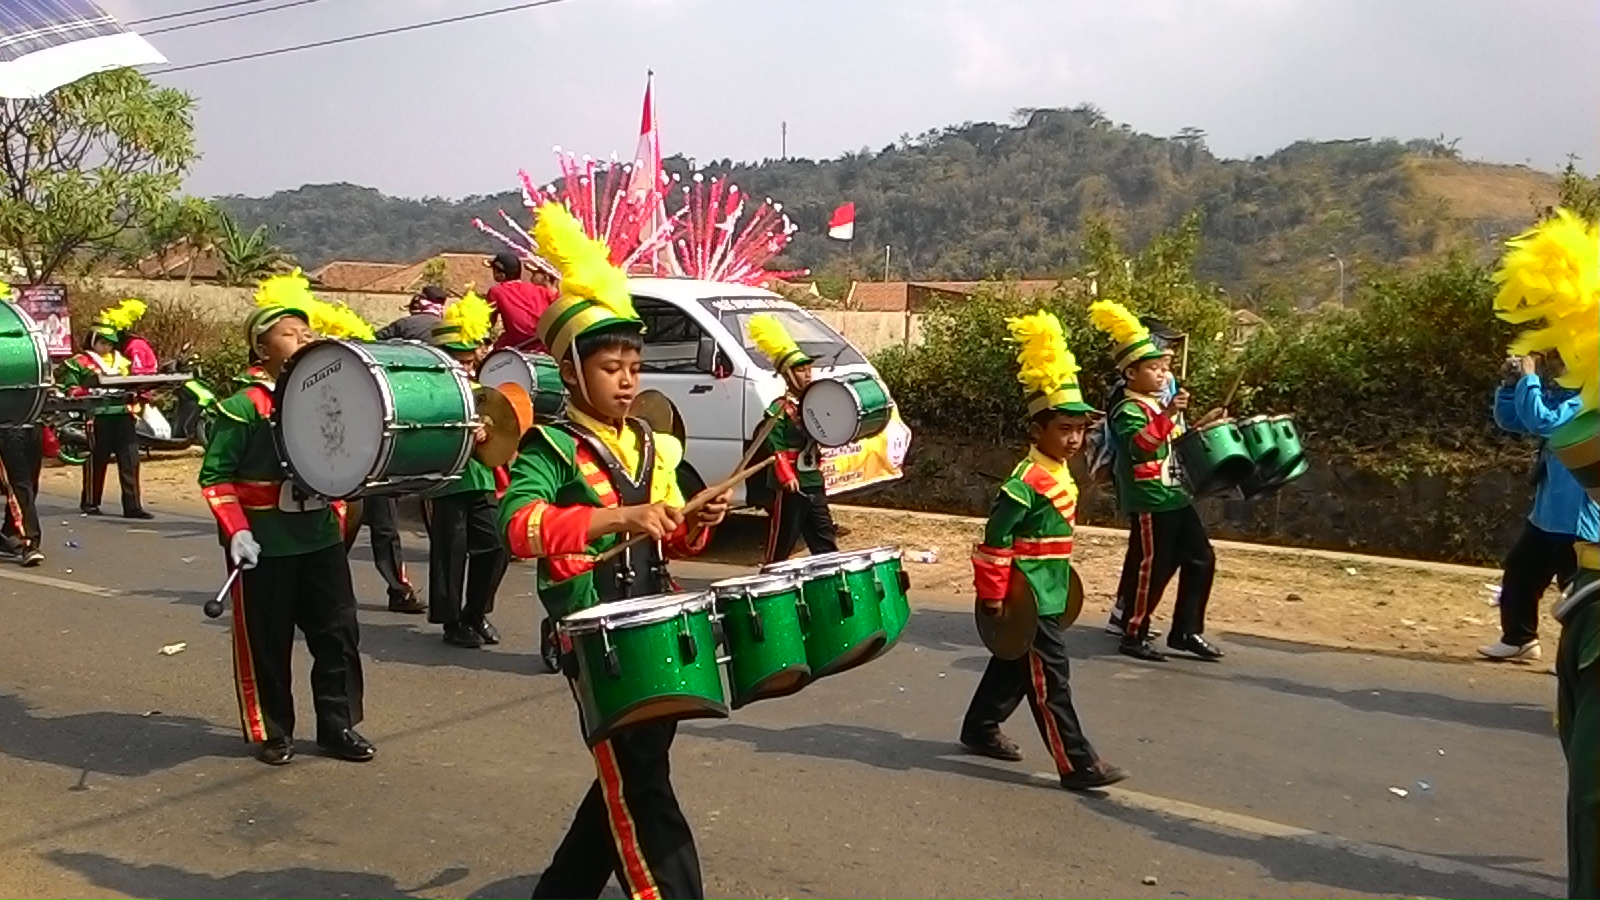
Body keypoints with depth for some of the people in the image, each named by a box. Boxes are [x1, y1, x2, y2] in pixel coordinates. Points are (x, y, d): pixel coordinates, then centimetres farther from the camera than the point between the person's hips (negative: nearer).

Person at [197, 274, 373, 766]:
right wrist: (236, 530, -17)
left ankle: (339, 725, 19)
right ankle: (271, 733, 21)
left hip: (321, 536, 5)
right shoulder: (244, 406, -9)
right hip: (265, 544, -5)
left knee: (339, 632, 7)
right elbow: (215, 476, -9)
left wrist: (338, 511, 10)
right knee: (265, 641, 7)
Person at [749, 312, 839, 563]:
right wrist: (787, 477, -30)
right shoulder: (778, 410, -11)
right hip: (790, 488, -8)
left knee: (825, 542, 12)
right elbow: (776, 449, -19)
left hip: (815, 485, 8)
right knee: (781, 544, -1)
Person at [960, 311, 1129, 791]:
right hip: (1028, 600, -10)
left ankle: (980, 728, 36)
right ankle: (1077, 764, -1)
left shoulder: (1060, 476, 9)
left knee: (1015, 666, 21)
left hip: (1048, 594, 10)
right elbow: (996, 540, -21)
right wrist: (993, 595, -18)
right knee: (1050, 679, -5)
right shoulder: (1026, 482, -21)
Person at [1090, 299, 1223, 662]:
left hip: (1177, 496, 9)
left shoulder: (1161, 405, 16)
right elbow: (1141, 444, -32)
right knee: (1152, 568, -3)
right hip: (1150, 502, -9)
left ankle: (1187, 631, 18)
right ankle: (1134, 636, 10)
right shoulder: (1129, 410, -14)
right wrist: (1168, 415, -40)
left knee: (1201, 560, 9)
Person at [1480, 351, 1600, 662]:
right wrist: (1512, 383, -1)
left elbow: (1543, 422, -32)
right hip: (1547, 512, 10)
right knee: (1519, 571, 16)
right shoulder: (1556, 393, 9)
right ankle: (1519, 639, 28)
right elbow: (1508, 419, 14)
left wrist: (1529, 379, -22)